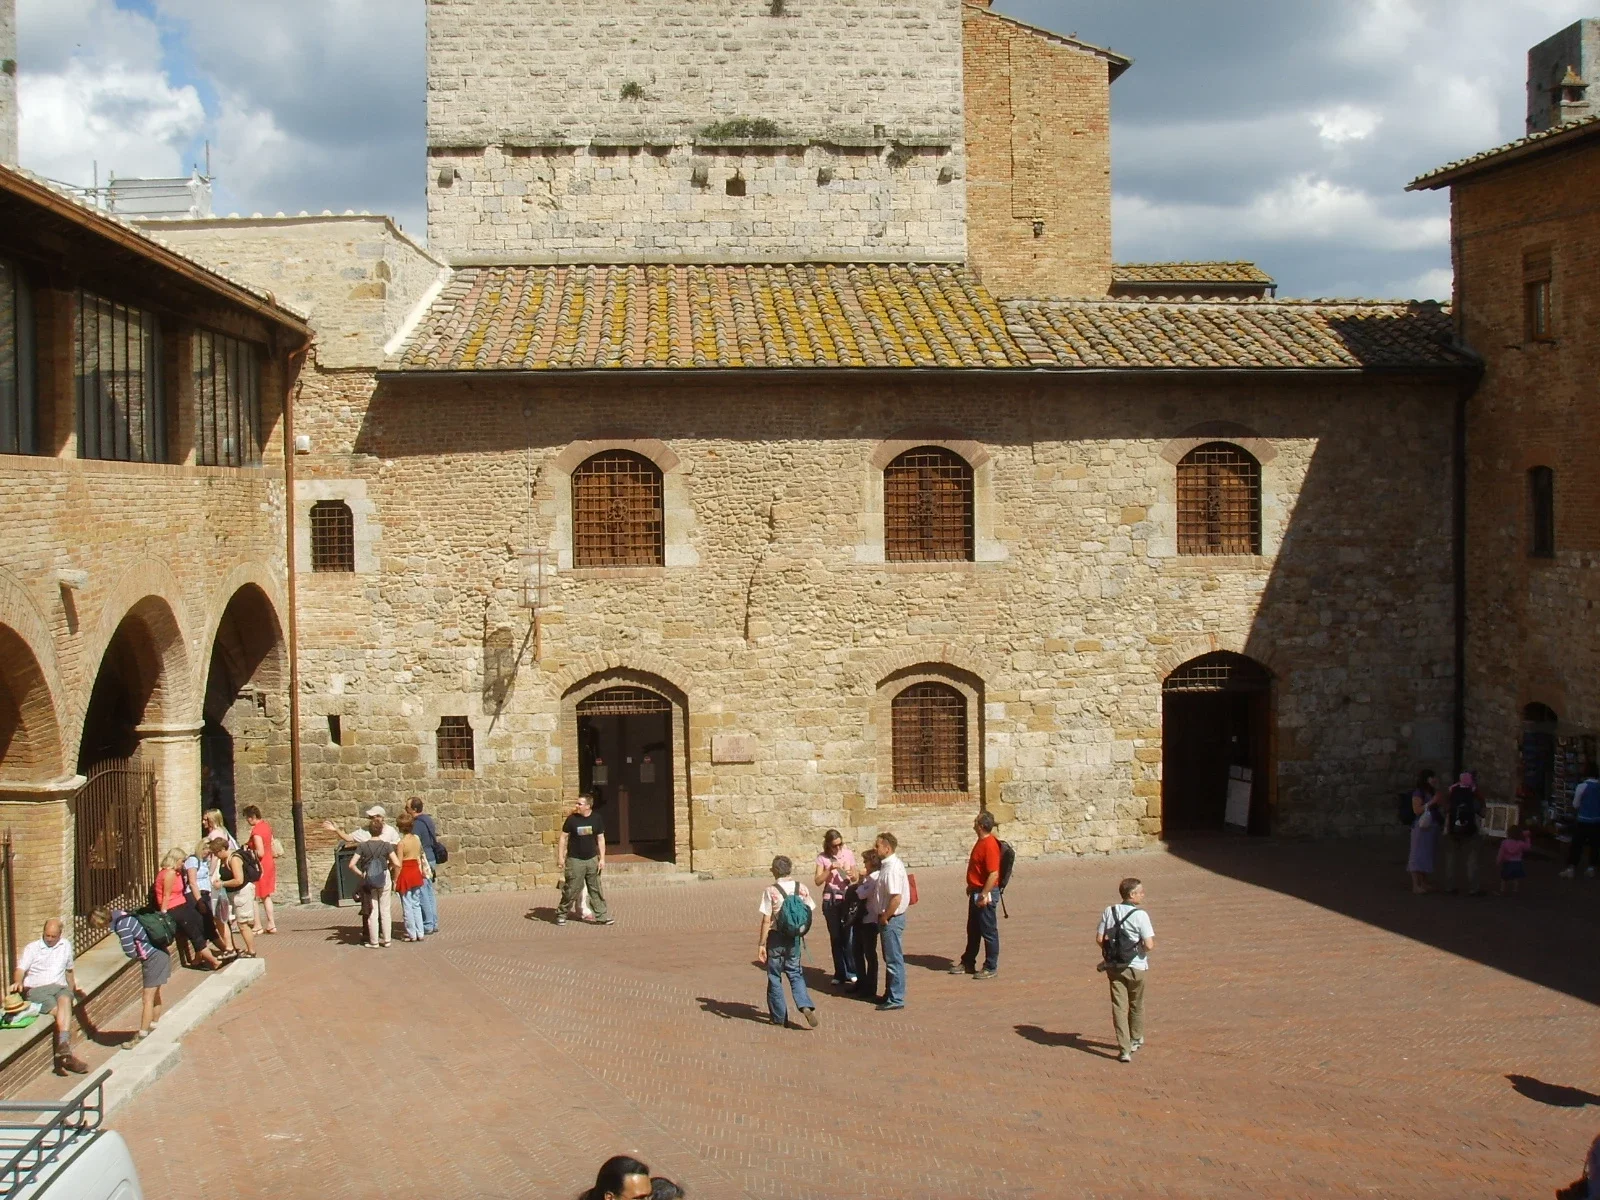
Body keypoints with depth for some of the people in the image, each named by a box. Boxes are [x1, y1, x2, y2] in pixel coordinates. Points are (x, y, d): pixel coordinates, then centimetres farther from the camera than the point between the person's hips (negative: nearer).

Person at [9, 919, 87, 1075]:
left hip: (59, 987, 2)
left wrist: (74, 988, 28)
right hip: (36, 990, -2)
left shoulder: (66, 945, 20)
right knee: (58, 1010, -31)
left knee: (65, 999, -36)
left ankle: (63, 1048, -50)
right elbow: (20, 969, -4)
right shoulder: (32, 948, 9)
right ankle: (66, 1053, -36)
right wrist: (18, 982, -24)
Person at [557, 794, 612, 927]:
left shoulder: (597, 819, -1)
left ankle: (601, 916, 7)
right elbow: (563, 838, 0)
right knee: (571, 889, -1)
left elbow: (601, 839, 5)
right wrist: (560, 857, -4)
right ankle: (561, 914, 14)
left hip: (592, 860, 2)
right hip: (575, 860, -2)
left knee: (596, 890, 3)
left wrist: (602, 858, 1)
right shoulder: (572, 819, -7)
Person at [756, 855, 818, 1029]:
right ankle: (806, 1006, -7)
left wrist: (761, 944, -9)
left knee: (774, 977, 10)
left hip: (776, 937, -3)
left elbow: (766, 920, -14)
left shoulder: (770, 891, -14)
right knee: (795, 973, 15)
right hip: (795, 937, 4)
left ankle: (779, 1016, 16)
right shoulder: (801, 888, -2)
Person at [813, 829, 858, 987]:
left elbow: (856, 877, 7)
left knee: (848, 937, -7)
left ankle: (851, 973, 2)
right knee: (835, 938, 5)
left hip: (848, 899, 0)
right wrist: (830, 869, -19)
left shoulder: (848, 854, 2)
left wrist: (852, 874, -15)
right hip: (830, 901, 0)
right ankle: (840, 974, 11)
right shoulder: (822, 858, -1)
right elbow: (817, 881, -7)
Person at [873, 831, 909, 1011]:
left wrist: (885, 917, -17)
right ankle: (890, 994, 29)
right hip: (887, 918, 10)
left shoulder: (893, 868, -21)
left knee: (894, 959, -2)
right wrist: (883, 917, 14)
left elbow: (896, 898, -27)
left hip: (892, 919, -10)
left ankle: (896, 999, 5)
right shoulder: (886, 865, 10)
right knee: (890, 958, 18)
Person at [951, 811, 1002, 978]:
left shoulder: (990, 844, -22)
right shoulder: (981, 841, 9)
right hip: (976, 892, 10)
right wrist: (971, 886, 23)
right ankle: (968, 963, 30)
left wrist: (984, 895, -25)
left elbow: (994, 873, -26)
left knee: (988, 931, 1)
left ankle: (991, 968, 11)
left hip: (985, 895, -10)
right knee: (973, 930, 19)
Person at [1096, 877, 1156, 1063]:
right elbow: (1149, 944, -20)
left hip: (1113, 966, 3)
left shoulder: (1109, 912, -2)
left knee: (1119, 1006, 5)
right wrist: (1144, 948, 2)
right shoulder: (1140, 915, -16)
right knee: (1136, 1005, 19)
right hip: (1135, 966, -3)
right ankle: (1135, 1040, 37)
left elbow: (1099, 938, -1)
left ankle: (1124, 1049, 0)